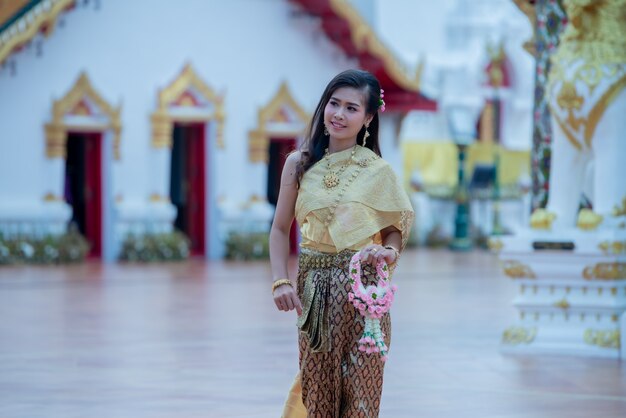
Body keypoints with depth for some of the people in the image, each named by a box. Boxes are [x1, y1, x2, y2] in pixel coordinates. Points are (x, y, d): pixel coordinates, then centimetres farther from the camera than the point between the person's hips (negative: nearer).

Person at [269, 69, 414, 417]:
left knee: (359, 389, -1)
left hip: (362, 287, -2)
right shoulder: (300, 164, 4)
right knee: (317, 387, 5)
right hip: (313, 289, 2)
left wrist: (388, 252, -18)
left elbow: (395, 229, 4)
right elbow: (281, 229, 8)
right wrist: (280, 281, -4)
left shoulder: (378, 171, -1)